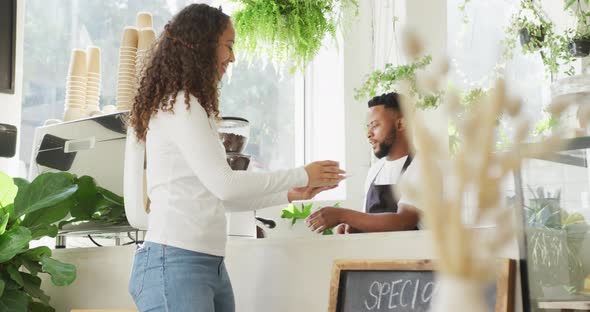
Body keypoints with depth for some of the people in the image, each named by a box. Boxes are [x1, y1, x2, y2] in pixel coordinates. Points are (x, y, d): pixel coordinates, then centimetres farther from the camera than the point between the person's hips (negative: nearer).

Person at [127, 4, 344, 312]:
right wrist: (301, 175, -6)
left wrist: (289, 194, 18)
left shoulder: (191, 107, 19)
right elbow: (224, 184, -15)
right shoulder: (179, 105, -9)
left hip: (210, 264, 9)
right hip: (175, 264, -9)